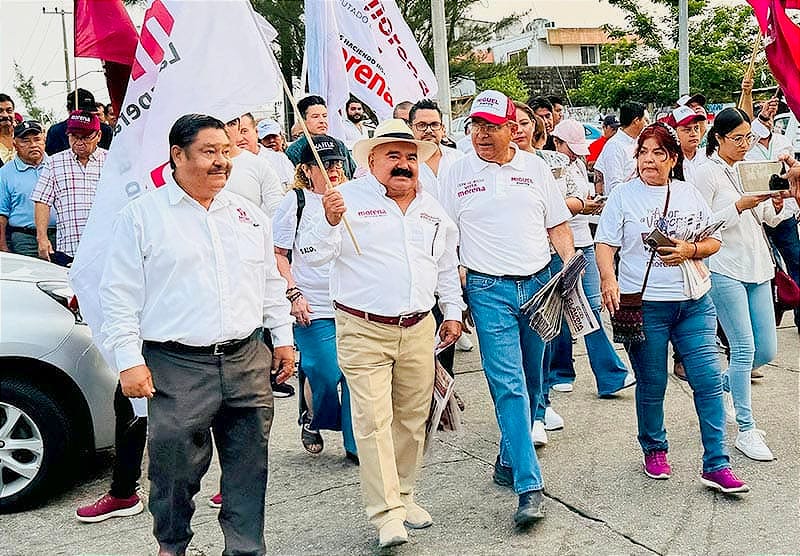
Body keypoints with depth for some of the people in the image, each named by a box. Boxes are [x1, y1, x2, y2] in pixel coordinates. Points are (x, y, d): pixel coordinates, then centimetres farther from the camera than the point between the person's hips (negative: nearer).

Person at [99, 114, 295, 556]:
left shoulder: (248, 214, 14)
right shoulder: (142, 215, -1)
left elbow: (270, 282, 21)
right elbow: (119, 297, -3)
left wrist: (282, 337, 16)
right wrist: (129, 361, -9)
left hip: (247, 361, 4)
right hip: (177, 368, -4)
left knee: (249, 468, 8)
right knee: (176, 466, 4)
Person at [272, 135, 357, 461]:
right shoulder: (295, 202, -1)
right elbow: (278, 254, 0)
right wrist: (294, 294, -8)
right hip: (314, 308, -3)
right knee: (326, 376, -6)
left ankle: (356, 445, 14)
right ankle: (312, 420, 26)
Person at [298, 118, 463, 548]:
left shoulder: (432, 210, 13)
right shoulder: (349, 198, -4)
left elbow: (447, 267, 24)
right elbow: (315, 255, -11)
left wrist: (452, 312, 20)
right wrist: (330, 222, -28)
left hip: (419, 330, 5)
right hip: (363, 331, -5)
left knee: (412, 417, 11)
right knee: (374, 420, -8)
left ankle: (403, 494, 27)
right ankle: (386, 512, -2)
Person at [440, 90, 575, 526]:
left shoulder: (535, 167, 9)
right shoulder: (458, 172, 3)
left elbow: (558, 227, 12)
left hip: (538, 282, 3)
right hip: (489, 289, -3)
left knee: (529, 383, 10)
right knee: (508, 385, -11)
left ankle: (509, 461, 29)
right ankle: (529, 486, -13)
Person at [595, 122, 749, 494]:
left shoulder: (689, 194, 11)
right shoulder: (623, 195, 2)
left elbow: (714, 242, 14)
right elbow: (605, 244, -2)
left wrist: (690, 250, -7)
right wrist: (608, 280, -20)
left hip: (694, 303, 3)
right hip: (644, 304, -2)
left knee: (709, 380, -3)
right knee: (651, 385, 6)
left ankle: (716, 466, 5)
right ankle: (654, 450, 29)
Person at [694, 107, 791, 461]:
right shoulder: (708, 173, -6)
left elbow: (769, 219, 18)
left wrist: (777, 203, -3)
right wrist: (740, 206, -20)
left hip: (757, 268, 7)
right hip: (725, 270, -7)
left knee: (767, 350, 7)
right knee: (744, 349, -8)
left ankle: (720, 386, 33)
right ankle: (746, 431, 0)